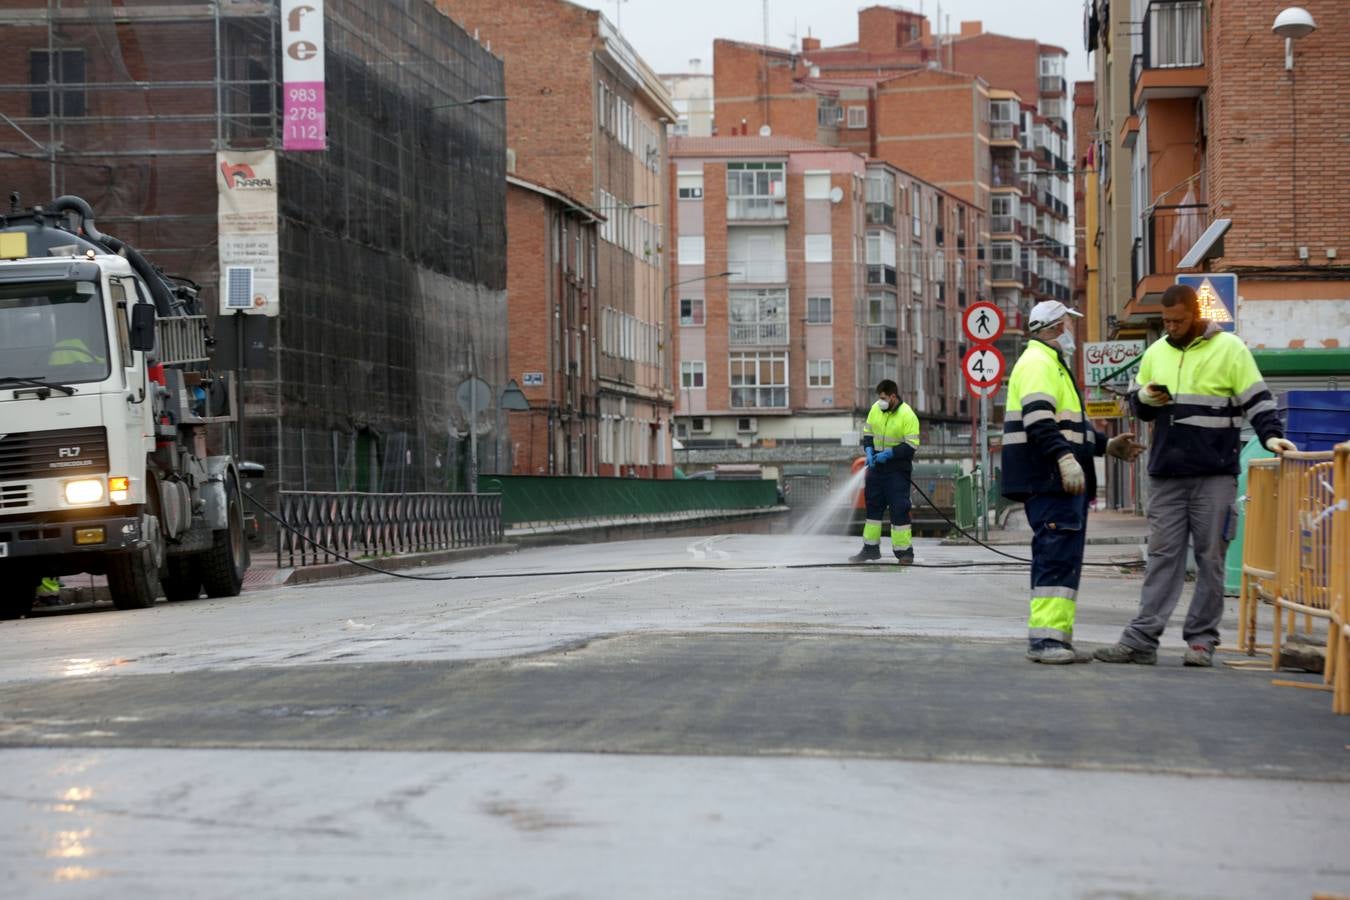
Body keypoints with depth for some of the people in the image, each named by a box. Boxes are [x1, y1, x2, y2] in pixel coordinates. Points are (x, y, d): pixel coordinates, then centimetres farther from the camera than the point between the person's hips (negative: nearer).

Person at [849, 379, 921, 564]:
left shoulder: (907, 415, -15)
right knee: (873, 505, 11)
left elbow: (912, 445, -17)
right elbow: (867, 433, 12)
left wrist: (888, 454, -21)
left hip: (898, 468, -6)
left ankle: (904, 550, -2)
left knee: (899, 509, -7)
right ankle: (871, 548, 19)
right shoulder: (875, 409, 2)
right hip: (877, 466, 6)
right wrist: (869, 451, -5)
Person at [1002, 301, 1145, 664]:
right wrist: (1066, 458, -31)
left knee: (1064, 558, 10)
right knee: (1056, 555, -15)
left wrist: (1106, 445, 31)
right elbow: (1039, 419, -23)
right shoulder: (1038, 363, -9)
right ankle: (1044, 638, -18)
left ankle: (1058, 638, 13)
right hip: (1049, 480, -11)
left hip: (1061, 481, 11)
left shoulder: (1053, 364, 27)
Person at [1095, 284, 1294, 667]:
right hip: (1166, 474, 4)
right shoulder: (1156, 352, 13)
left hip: (1215, 476, -4)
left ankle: (1201, 639, 7)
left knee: (1210, 559, 1)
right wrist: (1145, 399, -3)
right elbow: (1137, 406, 20)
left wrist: (1271, 435, -17)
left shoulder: (1229, 348, -1)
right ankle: (1141, 639, -1)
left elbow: (1257, 400, -2)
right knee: (1162, 556, 2)